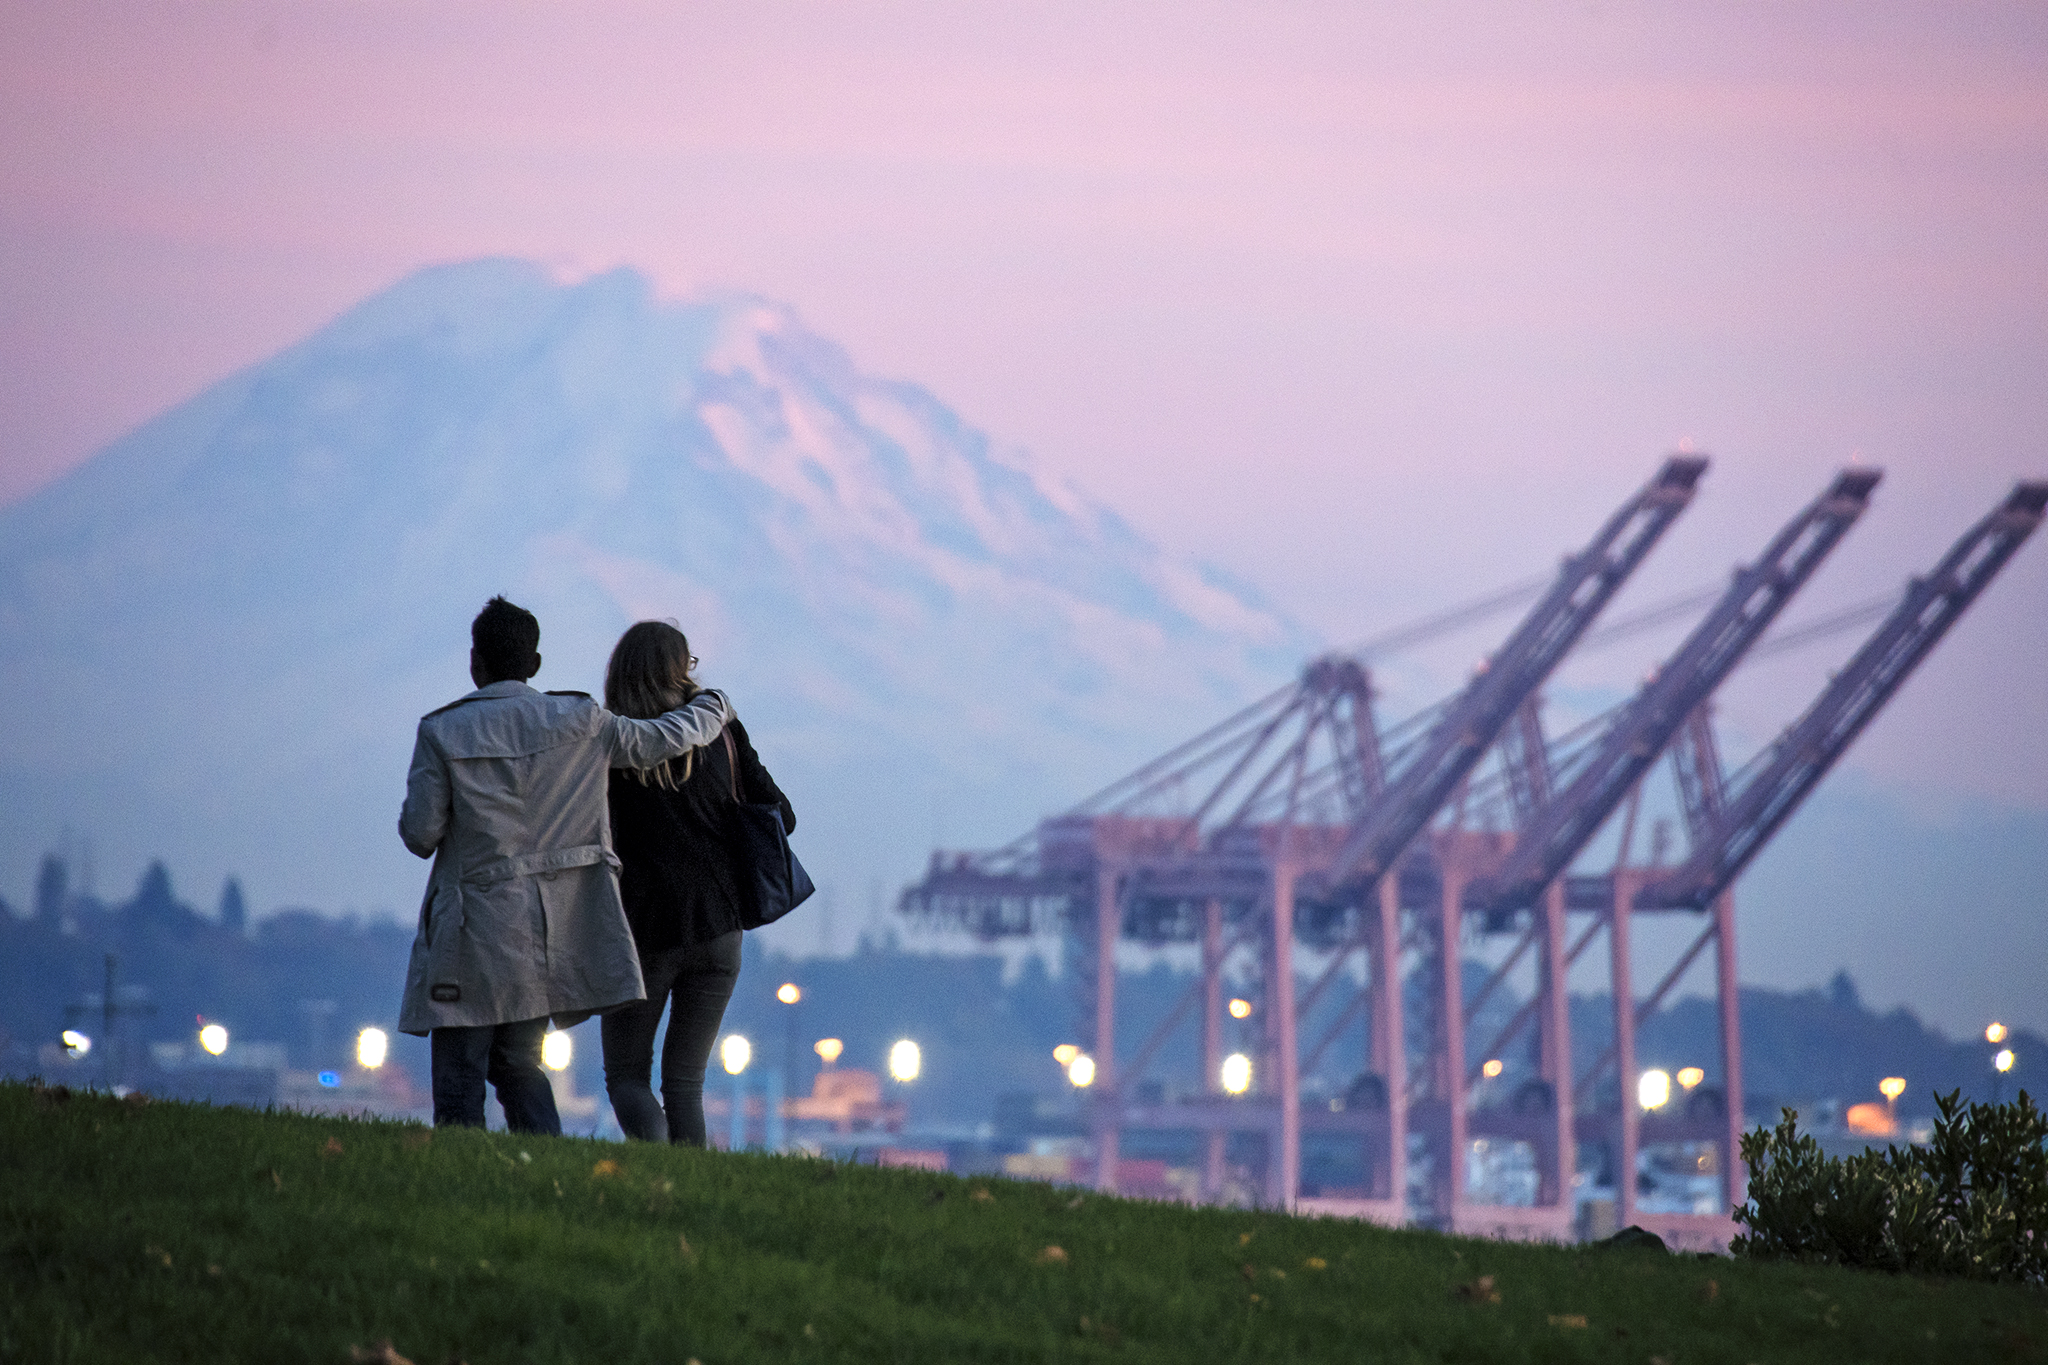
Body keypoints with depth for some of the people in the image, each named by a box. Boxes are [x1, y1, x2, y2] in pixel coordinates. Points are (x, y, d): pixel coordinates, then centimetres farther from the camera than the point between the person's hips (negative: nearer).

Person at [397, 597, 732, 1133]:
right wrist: (714, 706, 32)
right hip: (551, 935, 4)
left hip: (473, 937, -4)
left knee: (459, 1083, 2)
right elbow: (667, 737, 11)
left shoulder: (441, 733, -8)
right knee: (518, 1065, 16)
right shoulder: (580, 722, 0)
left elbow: (419, 833, -7)